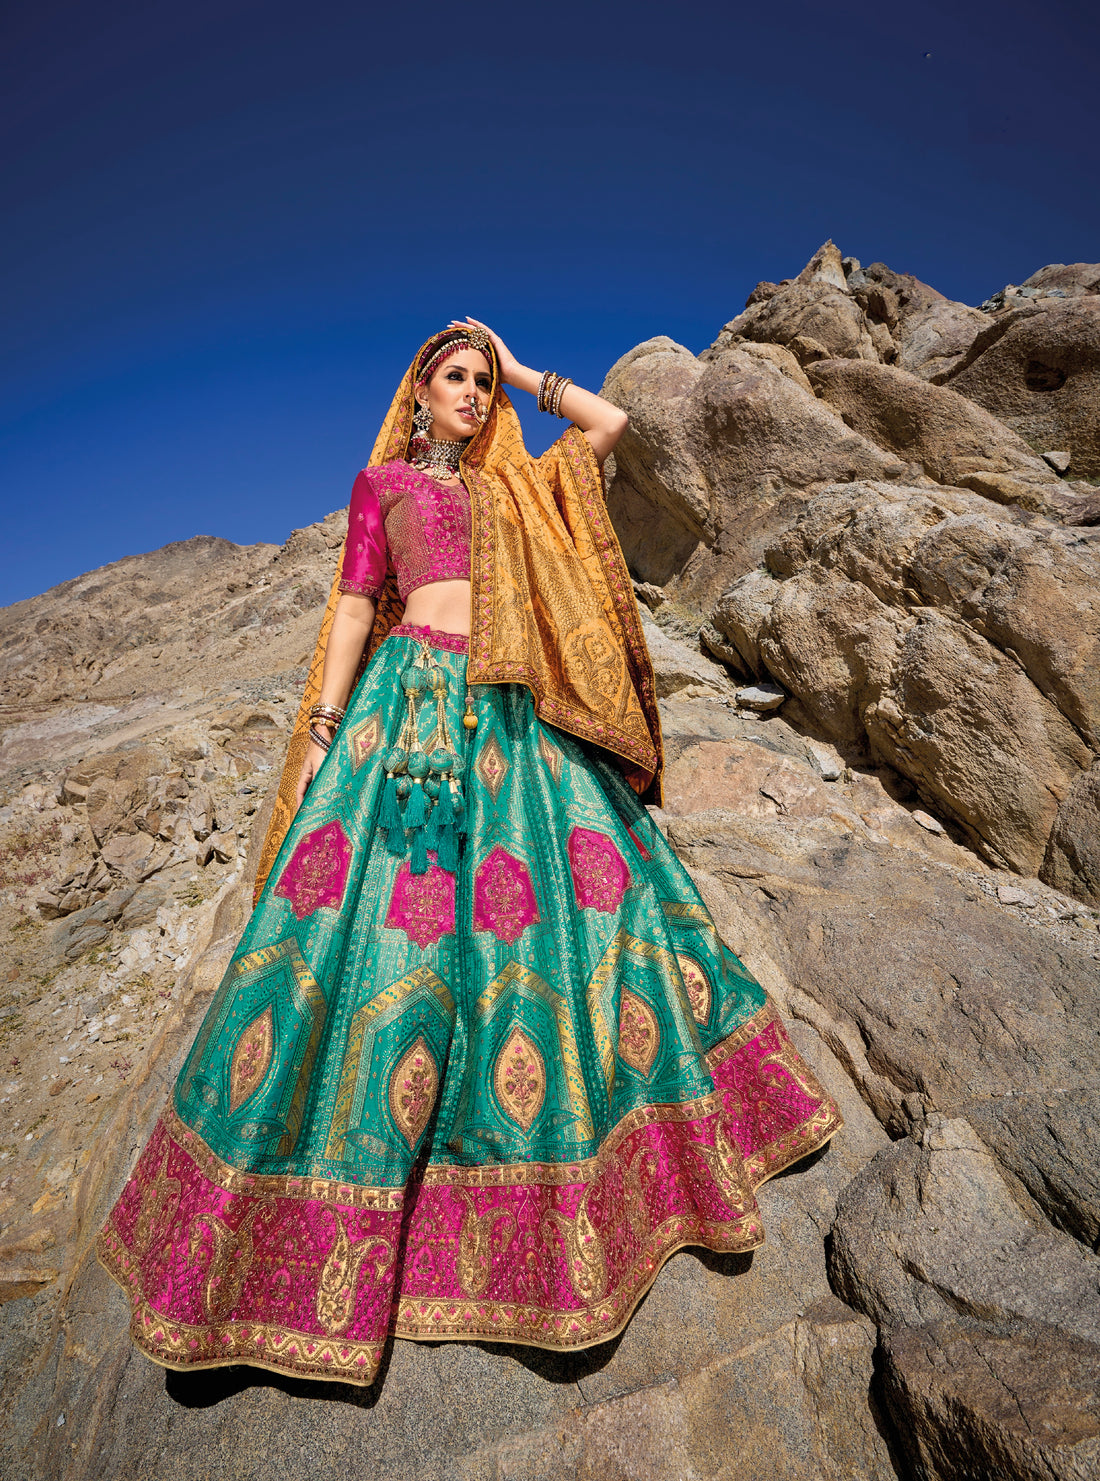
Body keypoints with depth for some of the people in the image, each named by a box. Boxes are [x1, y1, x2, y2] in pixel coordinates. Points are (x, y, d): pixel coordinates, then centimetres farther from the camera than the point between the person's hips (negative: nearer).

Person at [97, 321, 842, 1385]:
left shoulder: (515, 487, 27)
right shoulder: (382, 479, 18)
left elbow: (610, 423, 23)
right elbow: (355, 602, 6)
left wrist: (520, 372, 29)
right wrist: (323, 727, -4)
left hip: (514, 717, 4)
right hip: (414, 695, -4)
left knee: (594, 890, -4)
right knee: (375, 919, -10)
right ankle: (293, 1238, 5)